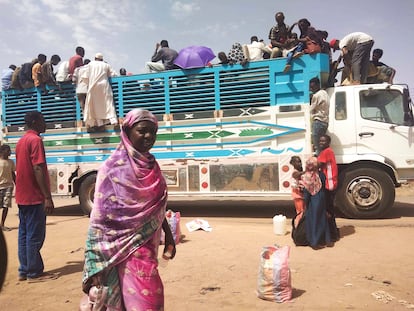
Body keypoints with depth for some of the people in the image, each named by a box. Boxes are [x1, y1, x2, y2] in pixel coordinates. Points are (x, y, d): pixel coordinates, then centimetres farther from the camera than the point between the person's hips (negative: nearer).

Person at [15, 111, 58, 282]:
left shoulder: (21, 141, 16)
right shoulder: (35, 140, -13)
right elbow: (38, 169, -20)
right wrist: (48, 197, -21)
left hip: (22, 196, 9)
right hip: (34, 197, -9)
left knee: (24, 234, 12)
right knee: (35, 236, -3)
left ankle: (24, 271, 19)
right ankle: (34, 273, 4)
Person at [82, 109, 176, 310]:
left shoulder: (151, 165, 6)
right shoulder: (114, 167, -15)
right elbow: (101, 217, -16)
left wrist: (168, 235, 18)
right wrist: (96, 267, -17)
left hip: (149, 245, 7)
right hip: (128, 247, -7)